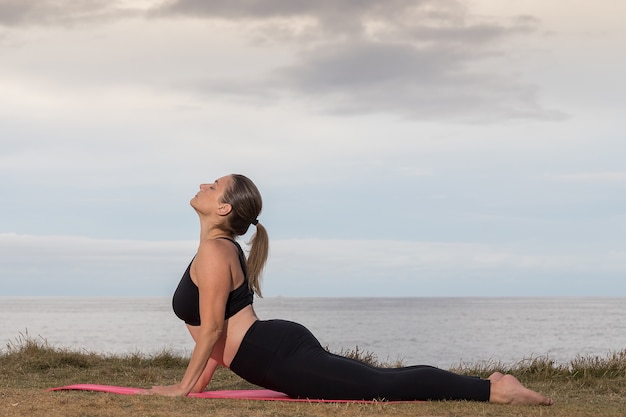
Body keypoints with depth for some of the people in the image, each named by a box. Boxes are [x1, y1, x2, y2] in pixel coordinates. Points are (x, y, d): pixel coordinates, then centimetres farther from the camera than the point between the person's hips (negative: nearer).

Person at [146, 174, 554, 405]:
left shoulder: (213, 253, -12)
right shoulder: (225, 249, 19)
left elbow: (212, 327, -16)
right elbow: (223, 328, 24)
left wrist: (185, 386, -10)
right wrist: (198, 382, 22)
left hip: (280, 356, -10)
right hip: (282, 347, 10)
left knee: (382, 386, -13)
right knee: (380, 381, 13)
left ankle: (493, 389, -16)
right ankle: (487, 385, 13)